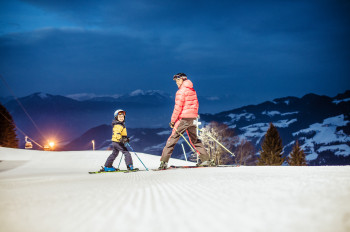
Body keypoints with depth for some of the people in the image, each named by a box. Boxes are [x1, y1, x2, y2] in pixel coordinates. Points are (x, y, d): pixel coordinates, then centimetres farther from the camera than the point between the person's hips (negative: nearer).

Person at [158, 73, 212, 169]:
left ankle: (164, 161, -11)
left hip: (183, 118, -7)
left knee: (173, 138, -5)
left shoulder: (181, 91, -10)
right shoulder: (192, 90, 13)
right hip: (192, 118, 7)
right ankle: (205, 159, 14)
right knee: (194, 139, 17)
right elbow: (196, 104, 19)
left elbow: (178, 107, -14)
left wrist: (172, 121, -9)